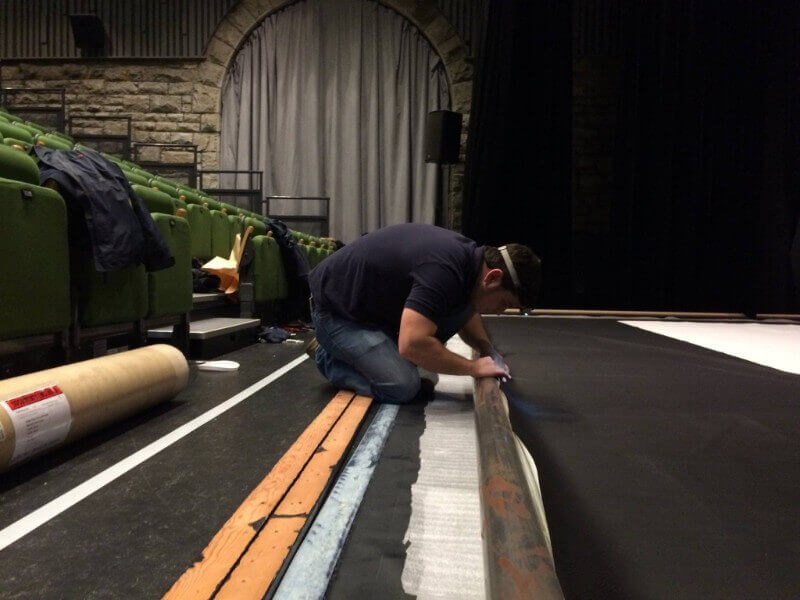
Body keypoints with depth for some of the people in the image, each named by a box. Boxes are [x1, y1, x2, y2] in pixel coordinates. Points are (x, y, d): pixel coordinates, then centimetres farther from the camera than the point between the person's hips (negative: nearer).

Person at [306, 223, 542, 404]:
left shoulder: (469, 253, -2)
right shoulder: (443, 271, -32)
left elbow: (468, 313, 18)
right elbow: (412, 345, -39)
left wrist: (488, 350, 1)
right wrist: (474, 367, -25)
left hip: (377, 303, 9)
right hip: (335, 311, -9)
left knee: (460, 305, -5)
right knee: (402, 387, -21)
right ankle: (328, 357, 3)